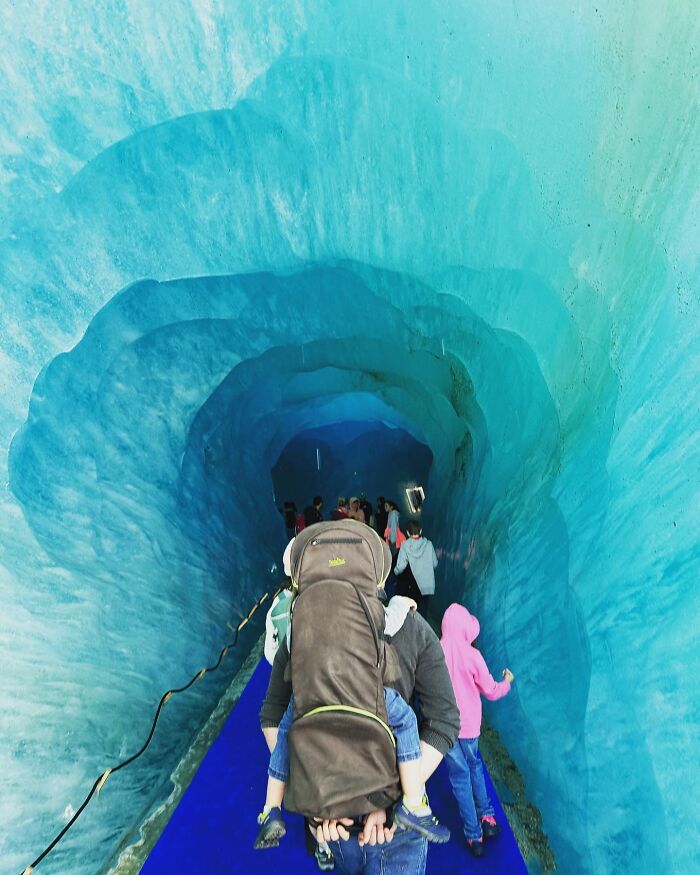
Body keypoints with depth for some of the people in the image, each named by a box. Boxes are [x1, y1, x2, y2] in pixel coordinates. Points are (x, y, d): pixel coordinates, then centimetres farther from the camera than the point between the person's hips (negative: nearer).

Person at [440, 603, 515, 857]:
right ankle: (487, 818, 30)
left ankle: (474, 835, 20)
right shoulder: (472, 654, -16)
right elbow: (491, 691, -5)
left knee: (460, 775, 14)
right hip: (469, 723, 0)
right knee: (474, 766, 26)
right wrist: (507, 681, 14)